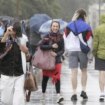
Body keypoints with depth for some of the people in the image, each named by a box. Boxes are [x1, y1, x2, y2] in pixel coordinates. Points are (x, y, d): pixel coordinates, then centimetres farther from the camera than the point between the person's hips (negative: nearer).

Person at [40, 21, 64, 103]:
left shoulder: (61, 38, 1)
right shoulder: (47, 37, -2)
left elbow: (62, 50, -1)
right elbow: (41, 46, -13)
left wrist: (57, 54, -19)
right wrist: (51, 46, -21)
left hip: (57, 60, 0)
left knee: (57, 78, -12)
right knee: (45, 78, 9)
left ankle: (58, 95, -21)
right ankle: (43, 94, 24)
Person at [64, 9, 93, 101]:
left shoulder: (69, 26, 3)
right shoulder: (87, 27, -3)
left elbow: (65, 39, 4)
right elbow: (90, 42, -2)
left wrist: (67, 50, 13)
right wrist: (90, 55, 7)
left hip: (72, 51, 1)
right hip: (83, 51, -1)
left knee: (74, 72, -1)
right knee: (84, 71, 15)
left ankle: (74, 93, -4)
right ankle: (83, 91, 8)